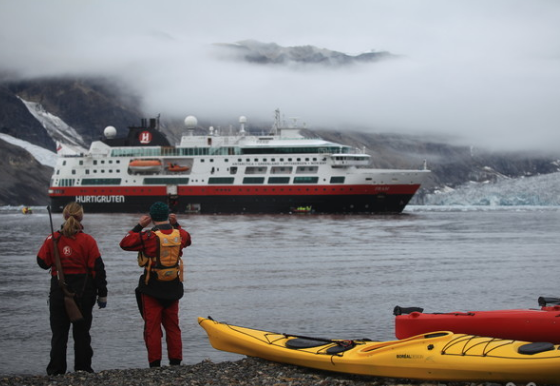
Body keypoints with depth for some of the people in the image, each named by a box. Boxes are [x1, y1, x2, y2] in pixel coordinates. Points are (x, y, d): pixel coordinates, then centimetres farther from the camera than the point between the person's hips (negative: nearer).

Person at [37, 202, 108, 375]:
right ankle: (83, 369, 11)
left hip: (59, 291, 1)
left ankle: (56, 371, 8)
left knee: (59, 333, 8)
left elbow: (43, 262, 1)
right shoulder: (88, 240, -8)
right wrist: (102, 294, 0)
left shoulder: (52, 239, -5)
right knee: (82, 333, 9)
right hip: (83, 291, -1)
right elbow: (98, 268, -6)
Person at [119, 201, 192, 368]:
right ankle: (175, 362, 14)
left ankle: (155, 364, 2)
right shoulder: (180, 234, 0)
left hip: (152, 289, -4)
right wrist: (176, 224, 21)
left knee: (152, 327, 3)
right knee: (172, 326, 13)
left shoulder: (149, 237, -16)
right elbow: (187, 239, 25)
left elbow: (125, 243, -8)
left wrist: (139, 226, -3)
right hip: (173, 289, 4)